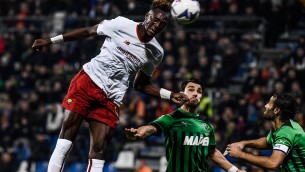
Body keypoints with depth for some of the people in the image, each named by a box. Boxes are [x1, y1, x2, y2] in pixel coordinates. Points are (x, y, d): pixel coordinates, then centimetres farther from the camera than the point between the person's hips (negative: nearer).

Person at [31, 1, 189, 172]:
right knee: (64, 142, -10)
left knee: (98, 153, -5)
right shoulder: (122, 24, -5)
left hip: (111, 101, 3)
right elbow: (87, 32, 5)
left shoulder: (156, 53, 7)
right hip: (88, 81, -3)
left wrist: (170, 95, 7)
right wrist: (51, 40, 5)